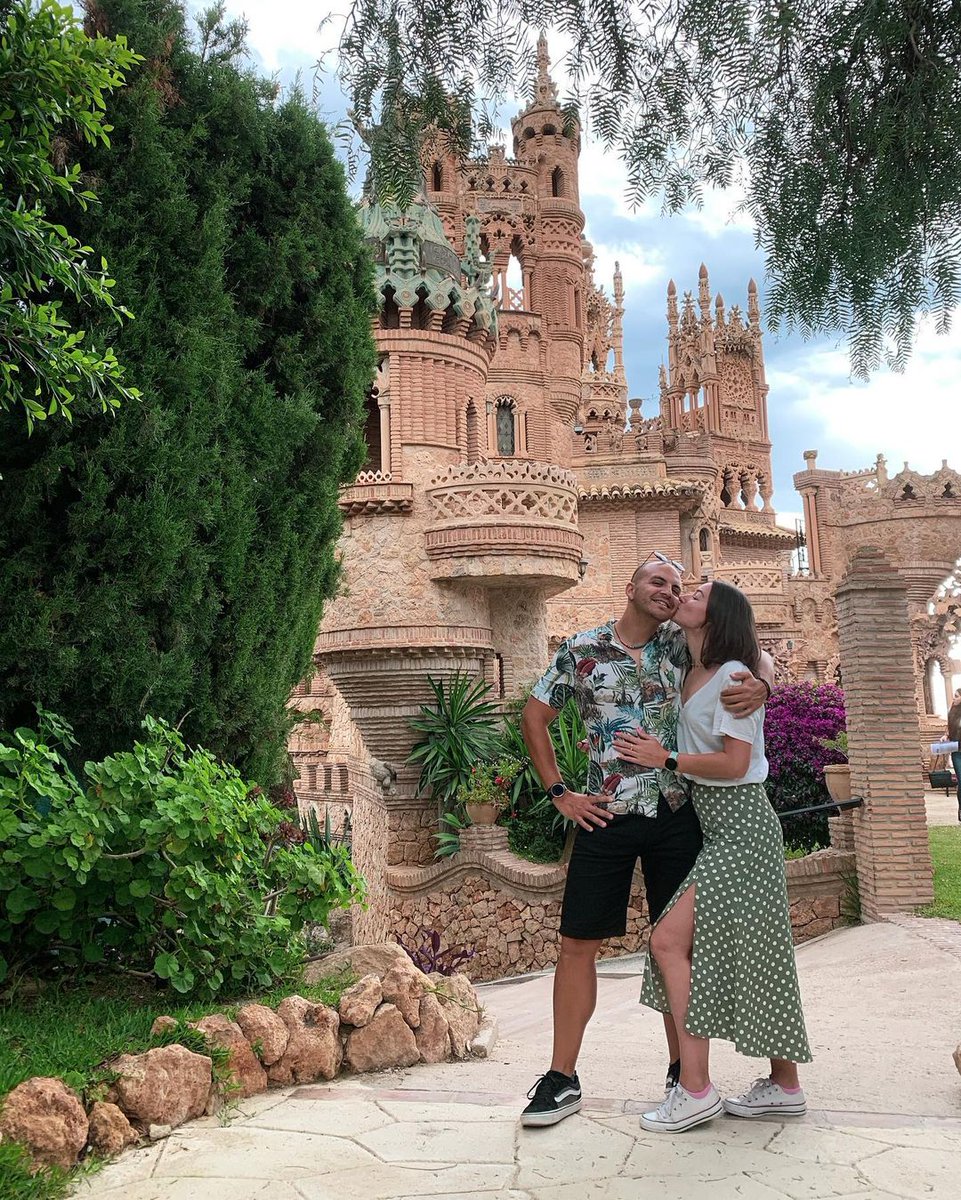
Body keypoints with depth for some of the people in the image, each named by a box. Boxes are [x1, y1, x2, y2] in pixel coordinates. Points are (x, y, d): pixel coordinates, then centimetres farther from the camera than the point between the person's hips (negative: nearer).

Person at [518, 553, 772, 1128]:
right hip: (607, 817, -1)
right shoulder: (582, 649, 1)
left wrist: (761, 683, -13)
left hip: (677, 816, 2)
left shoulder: (682, 645, 4)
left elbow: (756, 654, 12)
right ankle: (563, 1078, 11)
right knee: (578, 944, 0)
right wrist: (559, 793, 2)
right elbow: (535, 716, 8)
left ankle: (683, 1071, 22)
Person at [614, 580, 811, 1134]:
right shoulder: (693, 674, 12)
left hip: (739, 825, -9)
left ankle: (695, 1089, -6)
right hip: (719, 825, 9)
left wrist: (665, 758, -11)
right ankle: (785, 1086, 20)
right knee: (750, 954, 11)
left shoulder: (732, 675, -13)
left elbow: (734, 763, -18)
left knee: (669, 940, -12)